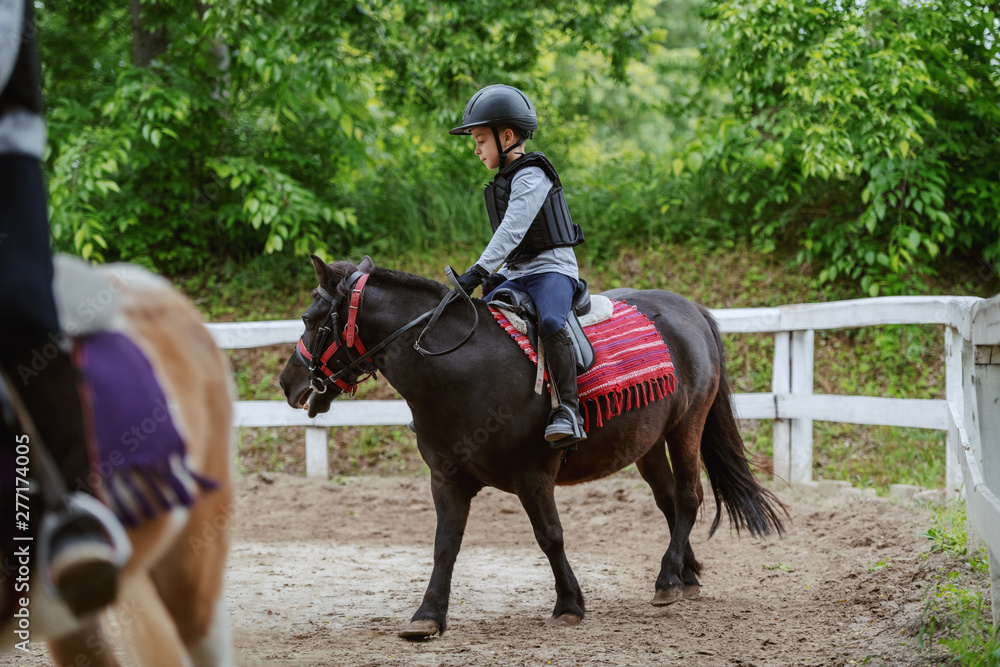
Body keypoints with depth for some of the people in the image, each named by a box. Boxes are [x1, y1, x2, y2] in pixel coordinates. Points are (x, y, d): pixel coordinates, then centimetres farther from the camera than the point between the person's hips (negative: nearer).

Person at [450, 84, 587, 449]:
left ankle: (568, 411, -38)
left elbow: (513, 230, -24)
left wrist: (479, 270, -31)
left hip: (553, 268, -10)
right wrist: (499, 275, 12)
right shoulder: (506, 180, 18)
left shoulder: (531, 176, -12)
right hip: (518, 275, 10)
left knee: (550, 322, -35)